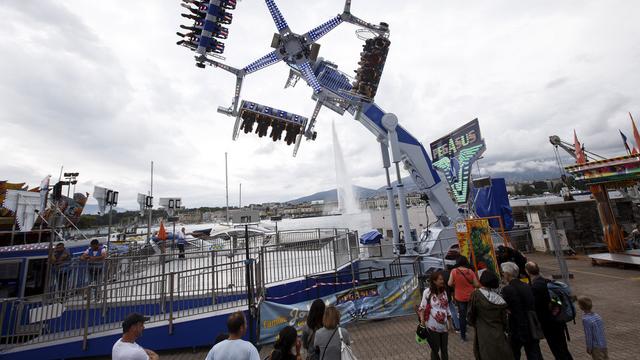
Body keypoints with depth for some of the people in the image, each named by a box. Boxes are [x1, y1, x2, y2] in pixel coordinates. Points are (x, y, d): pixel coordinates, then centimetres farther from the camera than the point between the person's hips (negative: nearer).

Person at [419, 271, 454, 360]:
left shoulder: (444, 292, 4)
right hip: (433, 326, -5)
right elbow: (422, 307, -11)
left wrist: (450, 323, 14)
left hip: (444, 325, 5)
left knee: (445, 349, 15)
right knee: (435, 349, 8)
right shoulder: (427, 292, -14)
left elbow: (447, 308, 13)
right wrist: (422, 321, -21)